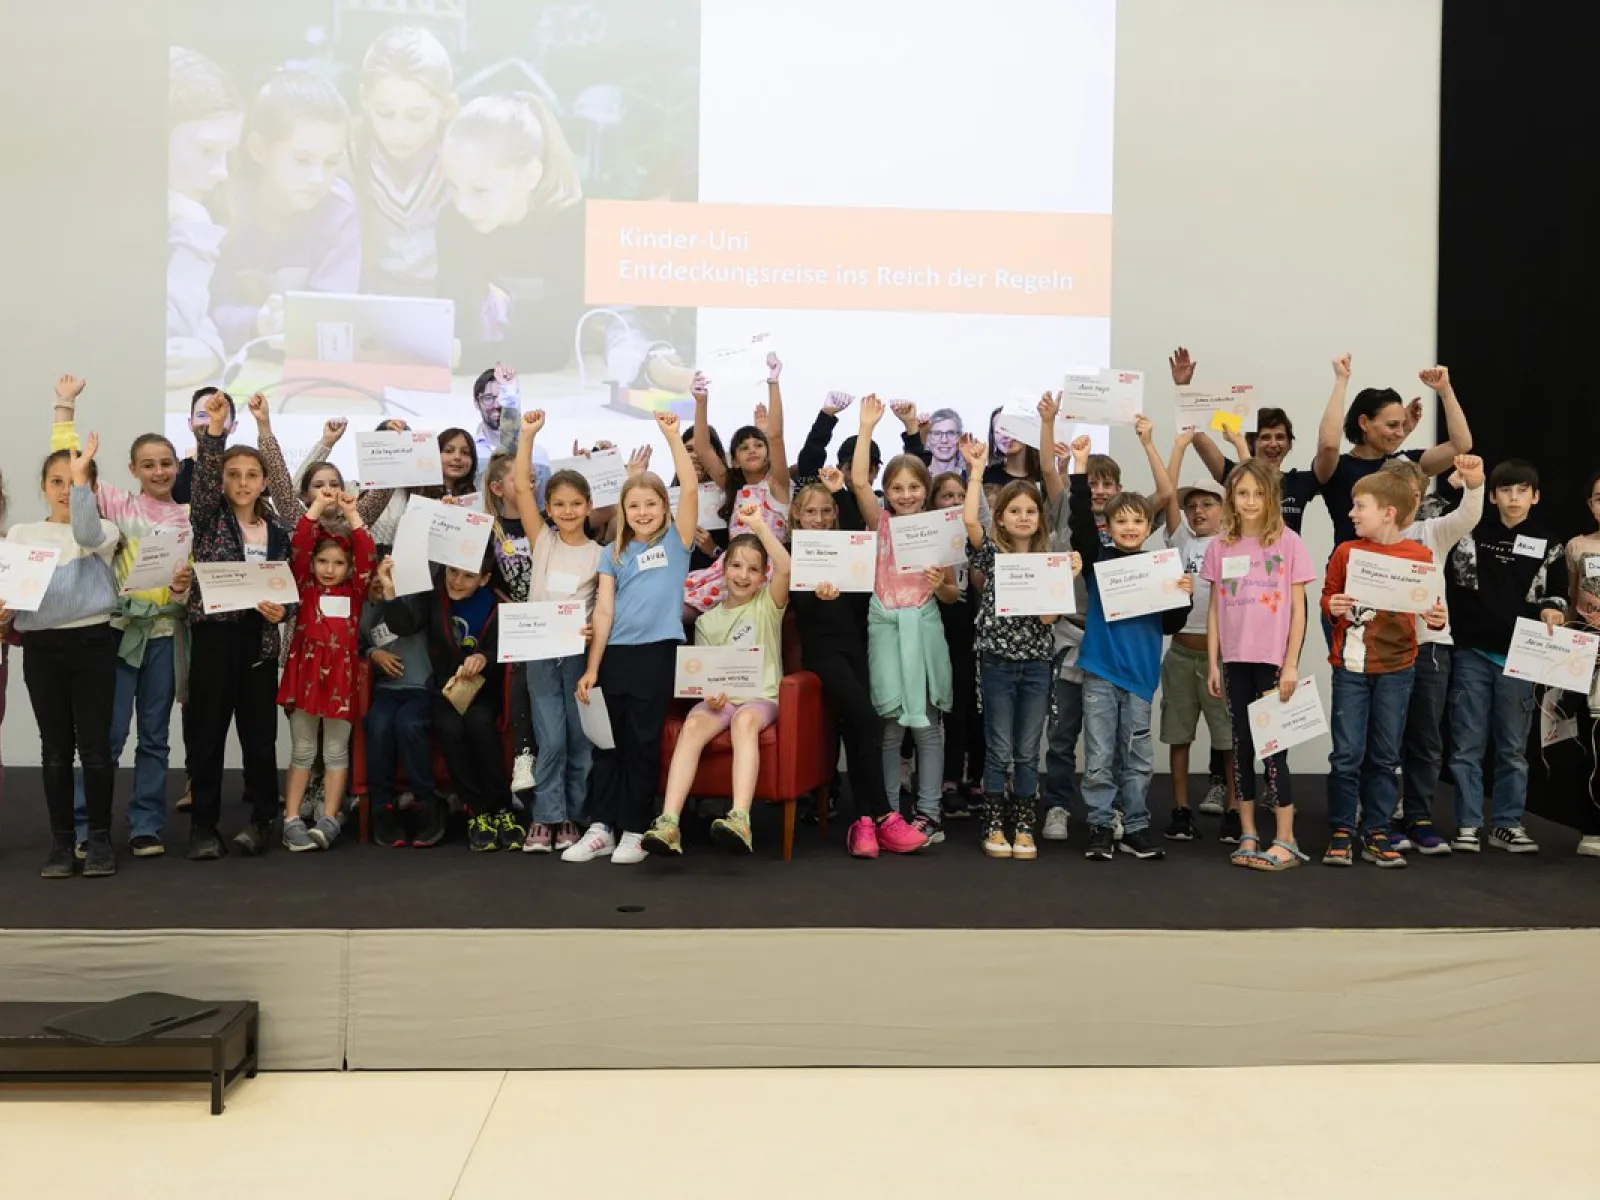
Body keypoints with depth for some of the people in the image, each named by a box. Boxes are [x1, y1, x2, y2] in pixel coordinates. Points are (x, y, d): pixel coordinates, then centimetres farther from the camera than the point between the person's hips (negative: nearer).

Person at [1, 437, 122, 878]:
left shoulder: (104, 530, 3)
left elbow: (85, 534, -21)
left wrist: (81, 476, -24)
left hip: (92, 643, -2)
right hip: (41, 647, 2)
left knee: (94, 744, -1)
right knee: (55, 746, 6)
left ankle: (100, 837, 9)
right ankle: (61, 840, 14)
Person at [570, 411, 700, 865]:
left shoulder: (676, 542, 4)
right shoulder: (613, 554, 10)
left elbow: (690, 487, -9)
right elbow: (603, 611, 5)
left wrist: (672, 436, -14)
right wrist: (591, 668, -1)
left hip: (657, 653, -3)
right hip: (615, 654, 3)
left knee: (642, 743, 3)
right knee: (607, 742, 7)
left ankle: (635, 831, 11)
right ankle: (601, 828, 14)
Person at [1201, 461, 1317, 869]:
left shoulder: (1288, 542, -3)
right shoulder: (1220, 546, 5)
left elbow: (1298, 609, -3)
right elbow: (1214, 609, 8)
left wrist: (1291, 664, -8)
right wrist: (1212, 664, 4)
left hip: (1273, 659, -3)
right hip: (1235, 660, 4)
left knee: (1272, 748, -2)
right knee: (1242, 747, 8)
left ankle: (1285, 841, 6)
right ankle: (1248, 836, 17)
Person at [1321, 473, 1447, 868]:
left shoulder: (1420, 556, -1)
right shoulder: (1346, 551, 1)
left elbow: (1429, 605, 7)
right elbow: (1328, 596, 7)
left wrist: (1437, 618, -14)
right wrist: (1332, 606, -15)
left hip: (1396, 667, 0)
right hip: (1350, 664, 0)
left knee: (1385, 756, 9)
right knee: (1347, 754, 0)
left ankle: (1375, 833, 19)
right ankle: (1342, 832, 11)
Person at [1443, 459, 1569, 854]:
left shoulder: (1548, 546, 6)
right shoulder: (1470, 535, 4)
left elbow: (1558, 594, 14)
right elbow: (1445, 581, 8)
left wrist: (1552, 611, -7)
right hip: (1471, 653, -1)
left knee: (1512, 747, 8)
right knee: (1467, 744, 2)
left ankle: (1507, 824, 17)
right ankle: (1468, 824, 9)